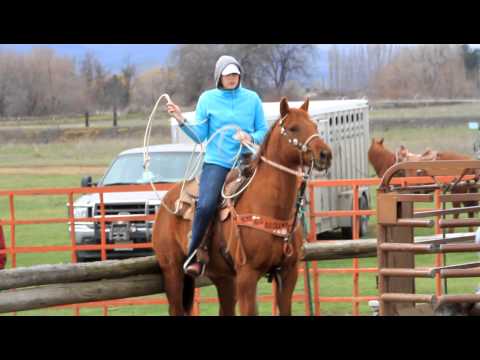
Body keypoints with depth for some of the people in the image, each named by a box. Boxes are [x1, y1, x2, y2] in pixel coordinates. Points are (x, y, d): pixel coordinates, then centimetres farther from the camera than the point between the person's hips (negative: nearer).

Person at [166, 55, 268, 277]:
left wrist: (251, 138, -11)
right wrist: (182, 121, -10)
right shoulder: (207, 99, 6)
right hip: (216, 162, -2)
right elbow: (199, 136, 5)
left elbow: (264, 132, 10)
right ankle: (193, 257, -15)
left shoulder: (252, 99, 8)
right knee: (205, 206, -26)